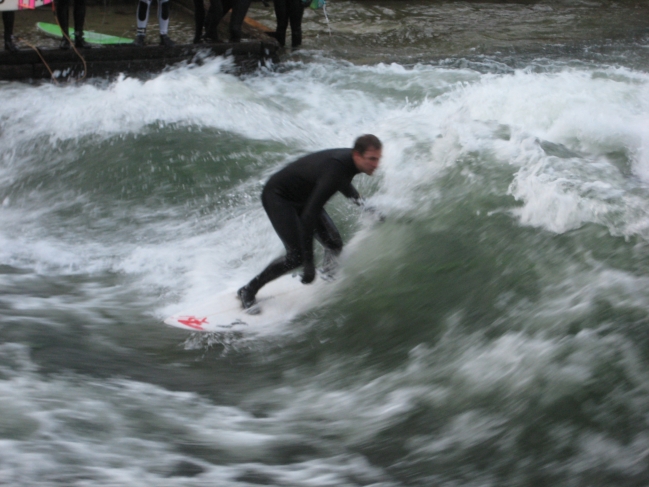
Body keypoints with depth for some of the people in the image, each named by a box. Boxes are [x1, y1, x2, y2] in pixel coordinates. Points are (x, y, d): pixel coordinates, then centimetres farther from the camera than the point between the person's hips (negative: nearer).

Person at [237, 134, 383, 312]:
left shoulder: (351, 159, -11)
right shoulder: (335, 169, -38)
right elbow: (309, 215, -40)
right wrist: (309, 264, -39)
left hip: (304, 197, 8)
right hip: (277, 197, -8)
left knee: (334, 244, -3)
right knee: (297, 256, -16)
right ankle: (248, 291, 0)